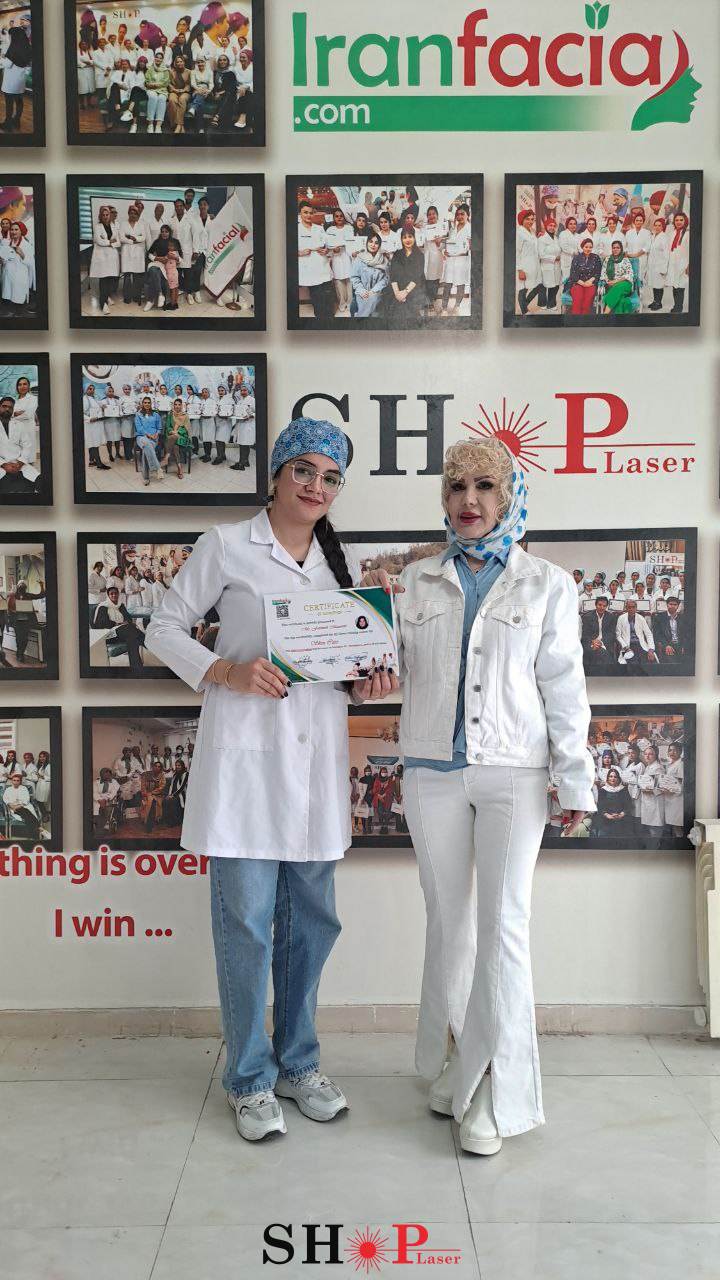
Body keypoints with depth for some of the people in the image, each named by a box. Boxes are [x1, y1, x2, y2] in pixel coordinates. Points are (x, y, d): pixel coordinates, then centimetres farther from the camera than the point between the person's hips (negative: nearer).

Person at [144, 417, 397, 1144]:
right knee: (246, 920, 0)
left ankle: (297, 1064, 29)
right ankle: (249, 1079, 18)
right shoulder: (227, 546, 0)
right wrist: (226, 672, -16)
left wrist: (369, 684, -2)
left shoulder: (342, 563, 15)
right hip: (245, 750, -5)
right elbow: (164, 629, 0)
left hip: (317, 756, 5)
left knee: (312, 919, 12)